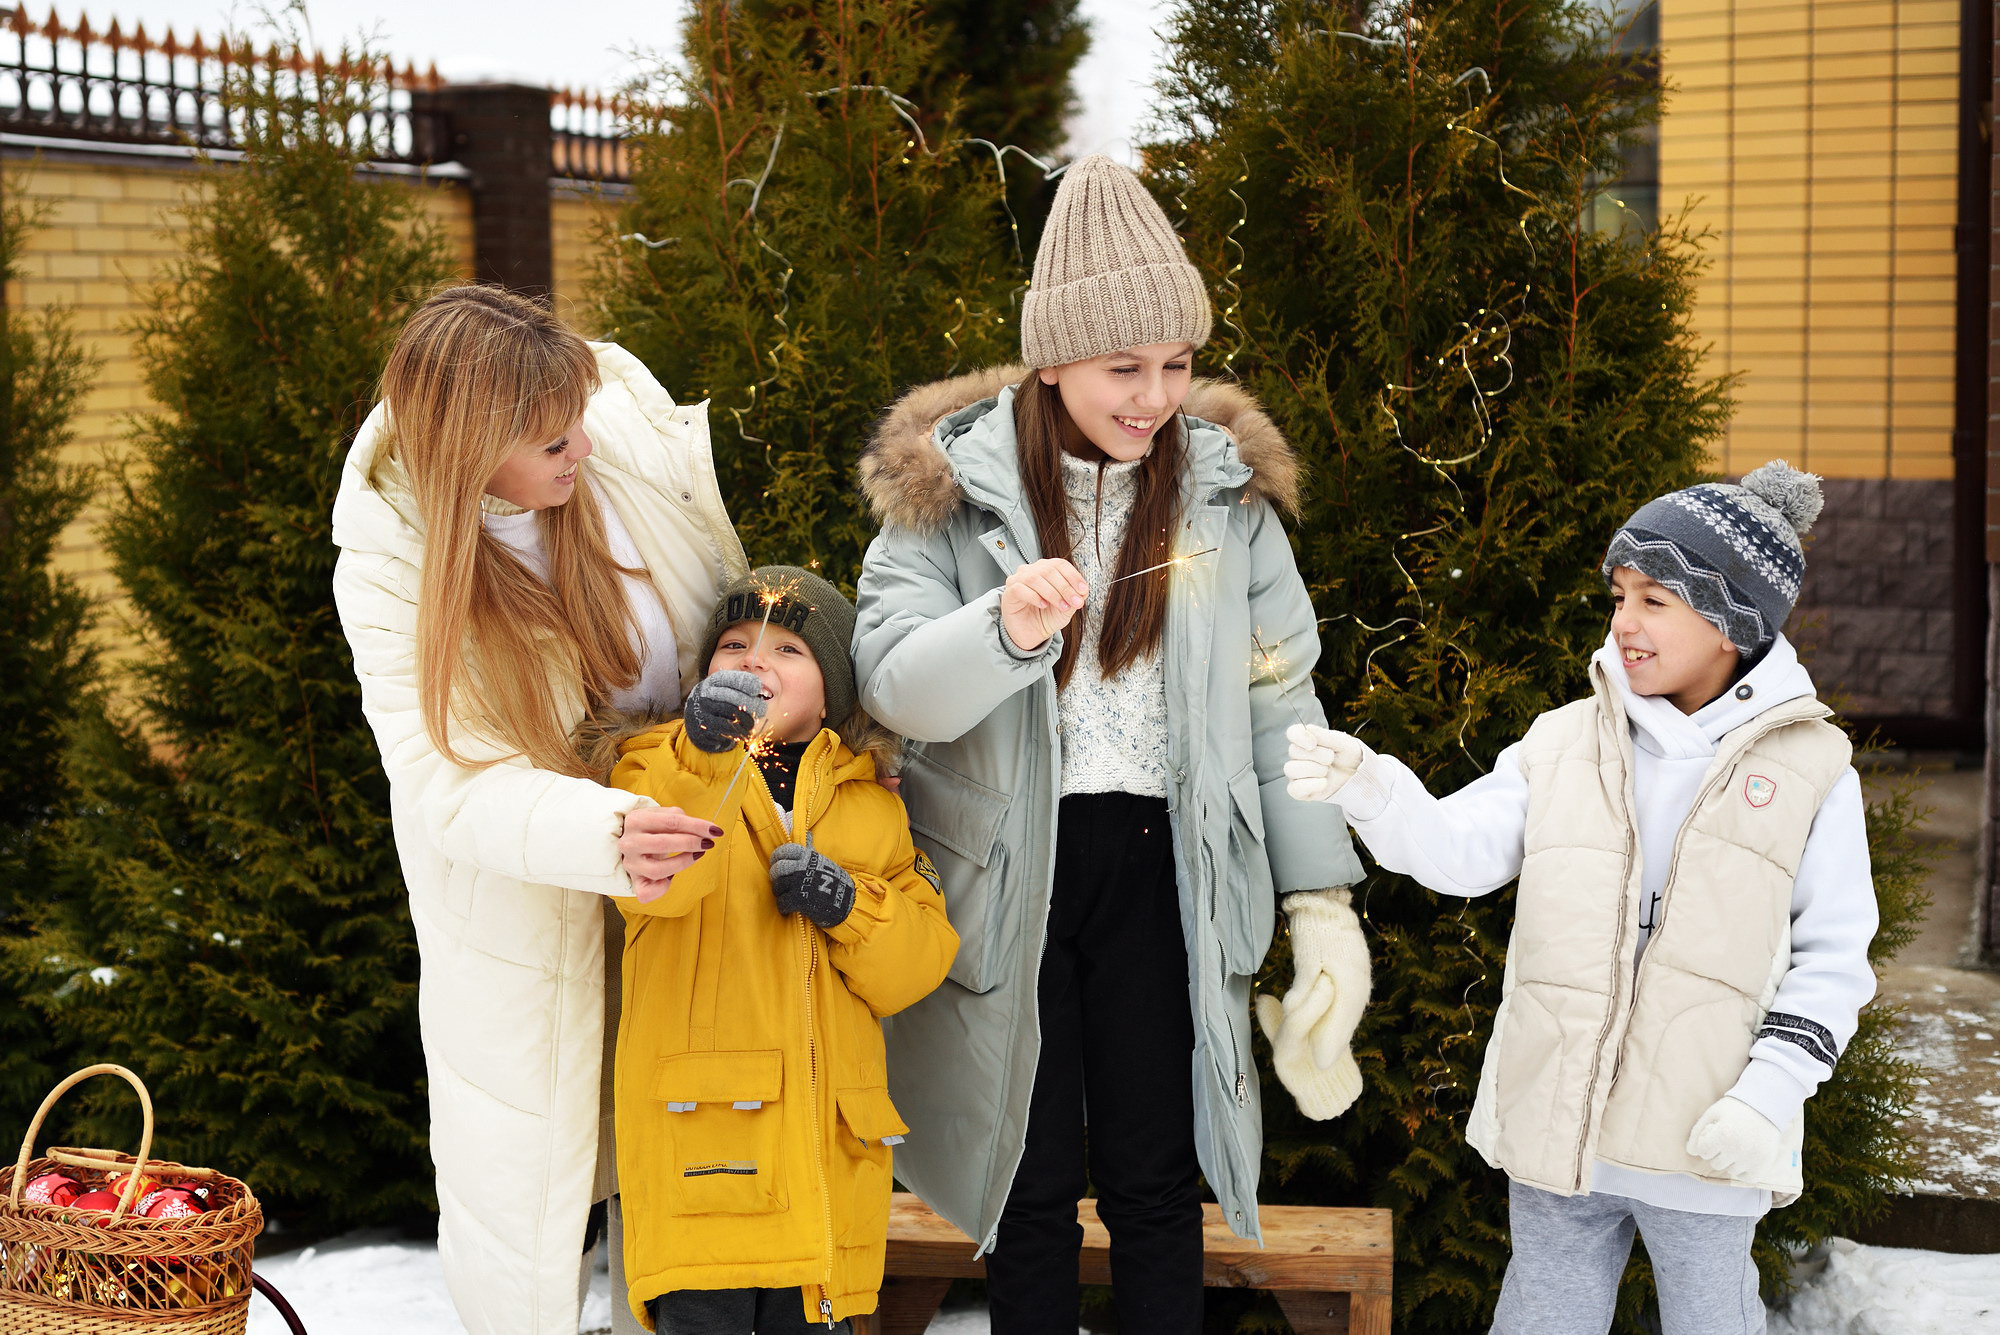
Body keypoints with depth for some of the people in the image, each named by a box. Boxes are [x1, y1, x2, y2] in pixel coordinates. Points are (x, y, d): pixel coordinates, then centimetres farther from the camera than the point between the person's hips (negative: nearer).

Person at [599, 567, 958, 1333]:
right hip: (701, 1121, -3)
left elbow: (919, 962, 10)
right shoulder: (661, 765, 5)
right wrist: (703, 754, -32)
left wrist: (850, 908, -9)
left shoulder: (870, 804, 15)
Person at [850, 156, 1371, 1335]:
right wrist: (1004, 630, -34)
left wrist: (1320, 891, 1)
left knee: (1156, 1177, 10)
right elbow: (891, 682, -13)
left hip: (1162, 870, 1)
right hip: (1009, 877, -1)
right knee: (1033, 1183, 9)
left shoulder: (1226, 486, 2)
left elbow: (1280, 699, 4)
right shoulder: (952, 486, -5)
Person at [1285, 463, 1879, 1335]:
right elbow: (1460, 850, -5)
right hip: (1555, 1128, 2)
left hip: (1705, 1141, -2)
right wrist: (1367, 787, -23)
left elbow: (1834, 956, -2)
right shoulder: (1564, 743, 4)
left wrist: (1771, 1090, -12)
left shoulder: (1808, 767, -2)